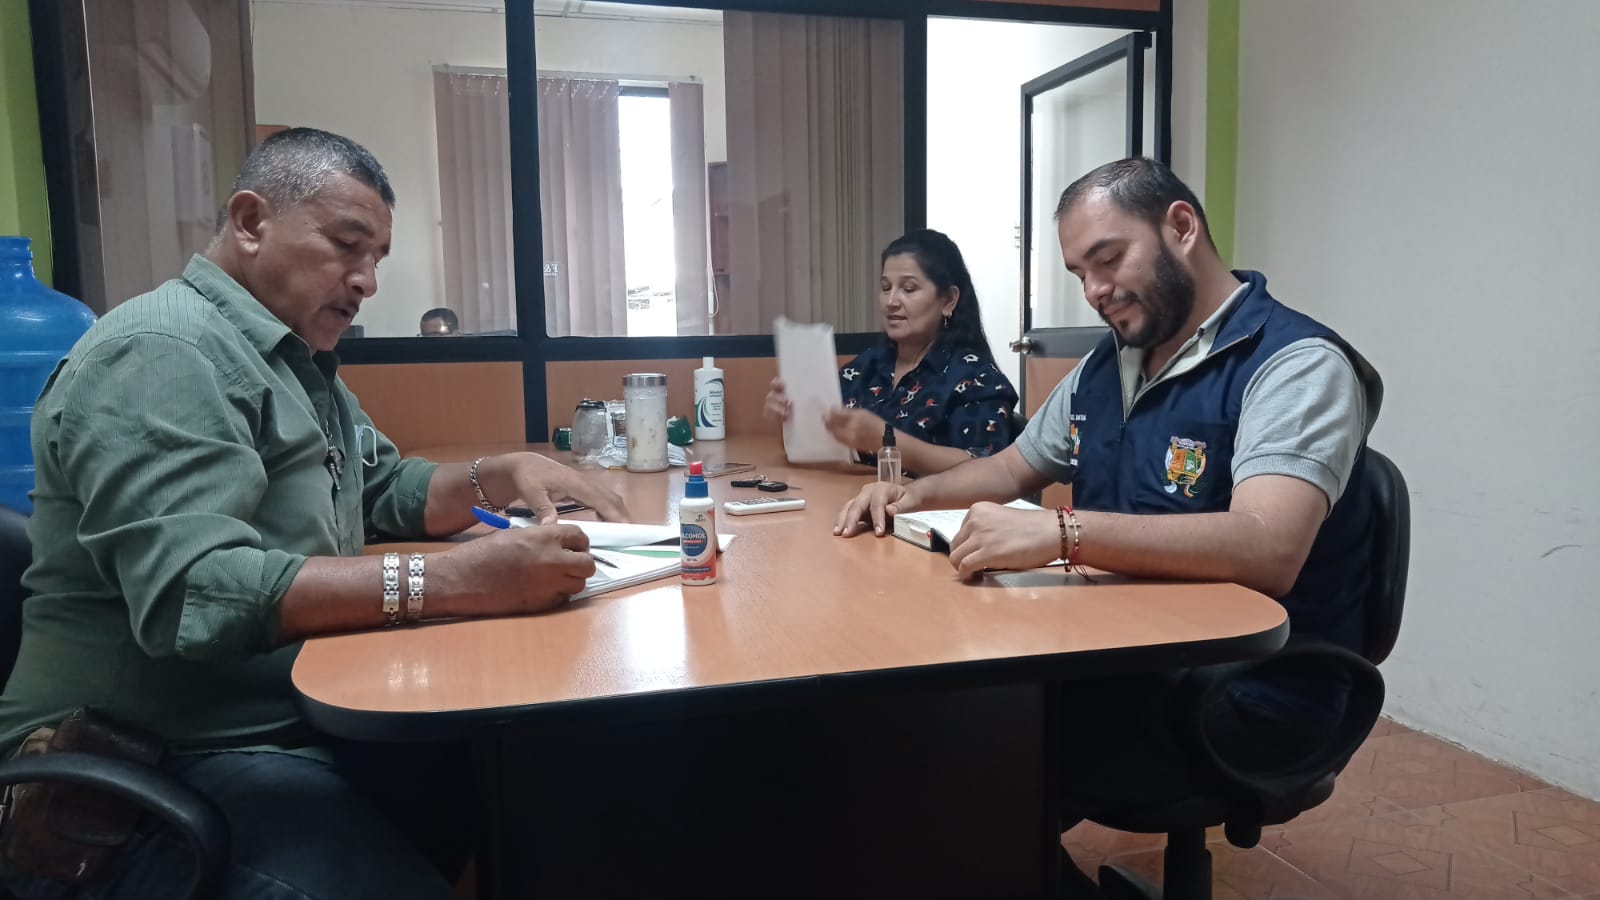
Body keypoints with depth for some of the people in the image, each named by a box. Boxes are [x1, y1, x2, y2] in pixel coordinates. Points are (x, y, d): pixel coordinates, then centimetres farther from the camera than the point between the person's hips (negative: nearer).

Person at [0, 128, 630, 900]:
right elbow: (191, 593, -29)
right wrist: (450, 583, -36)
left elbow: (384, 492, 23)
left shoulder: (300, 359, 15)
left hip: (300, 725, 9)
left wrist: (500, 476, 3)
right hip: (156, 773, -9)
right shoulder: (161, 352, -16)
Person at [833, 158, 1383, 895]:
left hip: (1244, 694, -7)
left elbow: (1266, 549, -31)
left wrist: (1059, 533, -40)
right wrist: (918, 494, 3)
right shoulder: (1106, 366, 10)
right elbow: (1013, 468, 23)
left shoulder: (1295, 364, -15)